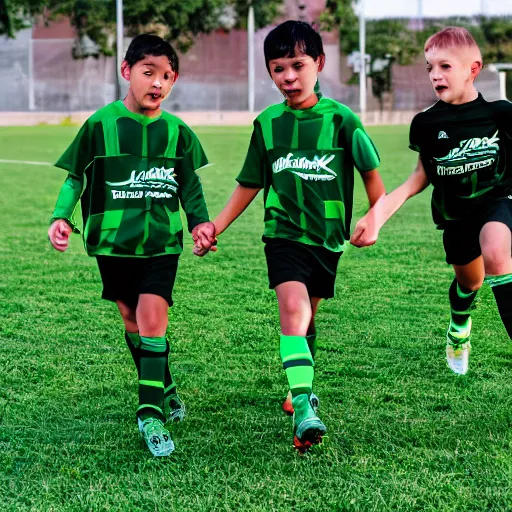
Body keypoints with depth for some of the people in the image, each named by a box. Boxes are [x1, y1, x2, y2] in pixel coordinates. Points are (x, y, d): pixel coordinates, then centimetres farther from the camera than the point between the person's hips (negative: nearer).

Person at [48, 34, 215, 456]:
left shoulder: (178, 132, 1)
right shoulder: (101, 125, -4)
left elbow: (189, 184, 13)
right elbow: (76, 177, 2)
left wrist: (200, 220, -2)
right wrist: (62, 217, -12)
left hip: (161, 242, 0)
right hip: (113, 242, 1)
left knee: (152, 322, -11)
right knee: (133, 322, 11)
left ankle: (151, 414, -9)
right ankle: (165, 389, 32)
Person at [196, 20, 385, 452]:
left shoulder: (340, 118, -4)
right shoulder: (268, 123, 2)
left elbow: (371, 172, 3)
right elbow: (250, 184, 12)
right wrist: (216, 226, 8)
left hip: (327, 237, 1)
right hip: (284, 233, 0)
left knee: (307, 317, 13)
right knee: (293, 308, -21)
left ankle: (302, 391, 36)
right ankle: (304, 408, -29)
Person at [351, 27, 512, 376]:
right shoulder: (427, 123, -8)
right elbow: (422, 176, 2)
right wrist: (380, 211, -8)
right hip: (455, 213, 3)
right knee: (470, 282, 17)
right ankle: (458, 329, 53)